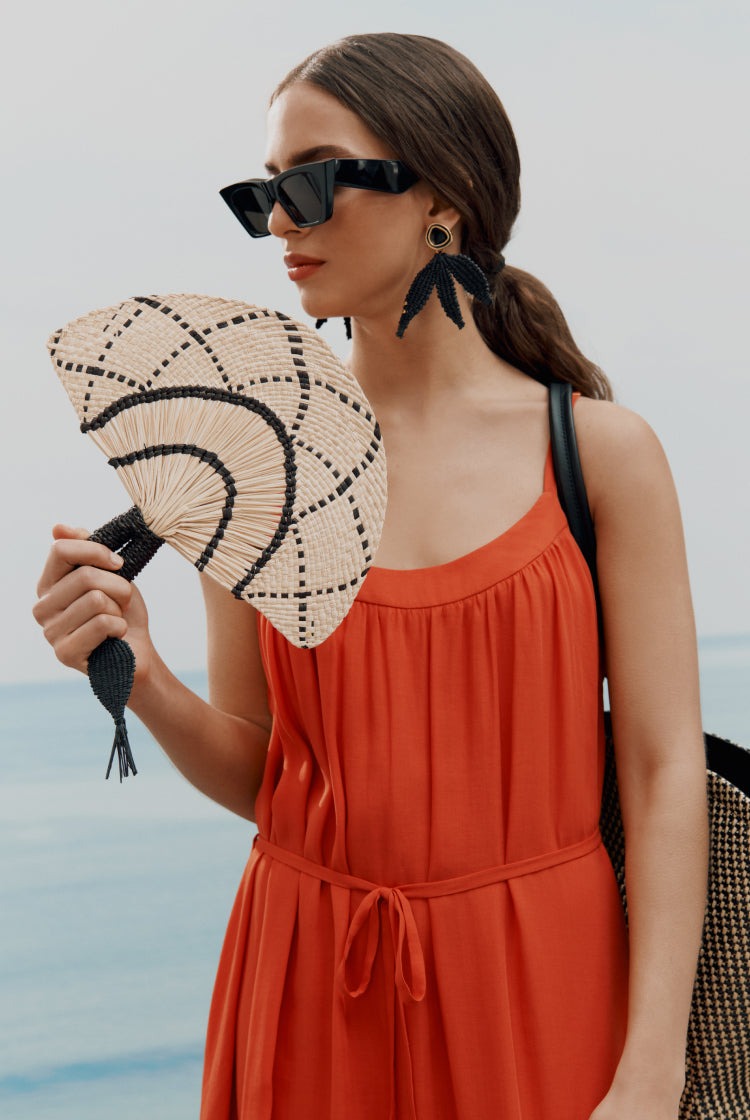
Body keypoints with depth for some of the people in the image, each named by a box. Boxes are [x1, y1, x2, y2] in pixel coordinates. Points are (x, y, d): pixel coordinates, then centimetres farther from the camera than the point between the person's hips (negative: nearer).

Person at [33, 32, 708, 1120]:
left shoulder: (601, 450, -5)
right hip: (311, 989, 2)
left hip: (539, 984, -1)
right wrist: (145, 680, -15)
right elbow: (256, 775, 5)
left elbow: (664, 769, -6)